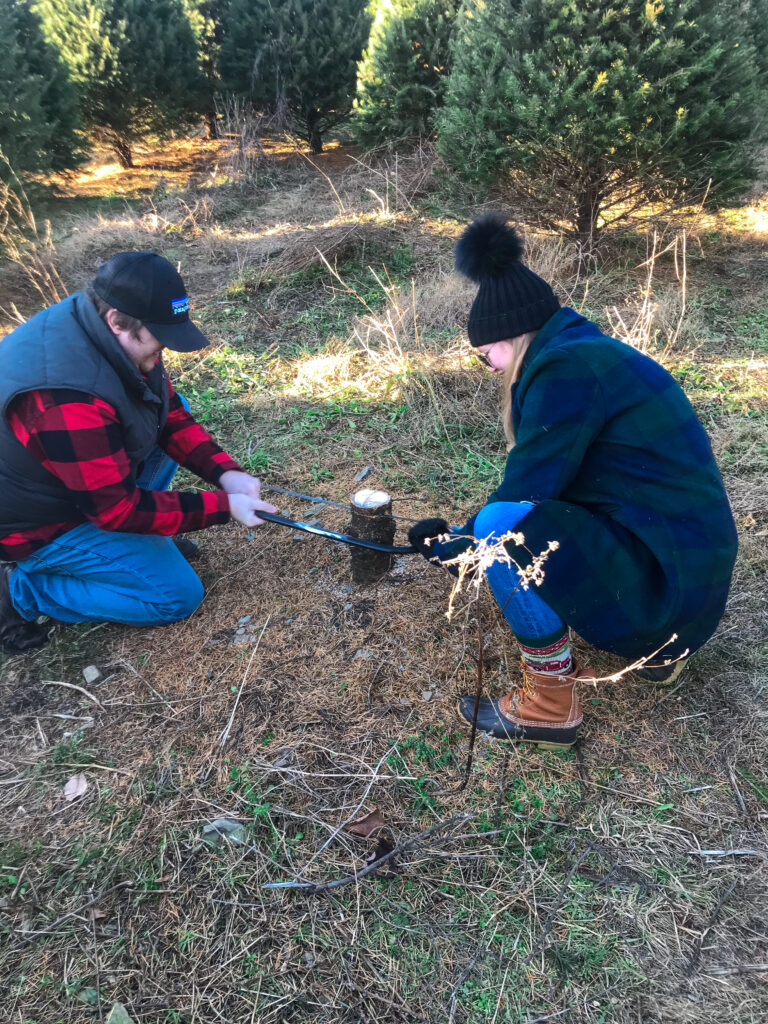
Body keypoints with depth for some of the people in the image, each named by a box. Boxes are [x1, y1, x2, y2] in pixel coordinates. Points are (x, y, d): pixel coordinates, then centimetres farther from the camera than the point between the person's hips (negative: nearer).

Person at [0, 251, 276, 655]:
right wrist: (223, 506, -27)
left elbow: (172, 414, 0)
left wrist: (226, 473, -14)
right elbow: (117, 508, -31)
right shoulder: (67, 398, -38)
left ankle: (140, 535, 9)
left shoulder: (120, 335, -10)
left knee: (176, 411, 5)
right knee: (178, 594, -10)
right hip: (43, 526, -9)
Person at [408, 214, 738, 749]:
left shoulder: (567, 369, -19)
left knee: (503, 528, -24)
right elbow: (540, 485, 14)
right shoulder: (586, 351, 11)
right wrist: (460, 535, 15)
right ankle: (658, 642, 21)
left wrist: (456, 544, -1)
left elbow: (521, 495, -19)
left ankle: (550, 708, -5)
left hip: (669, 575, -10)